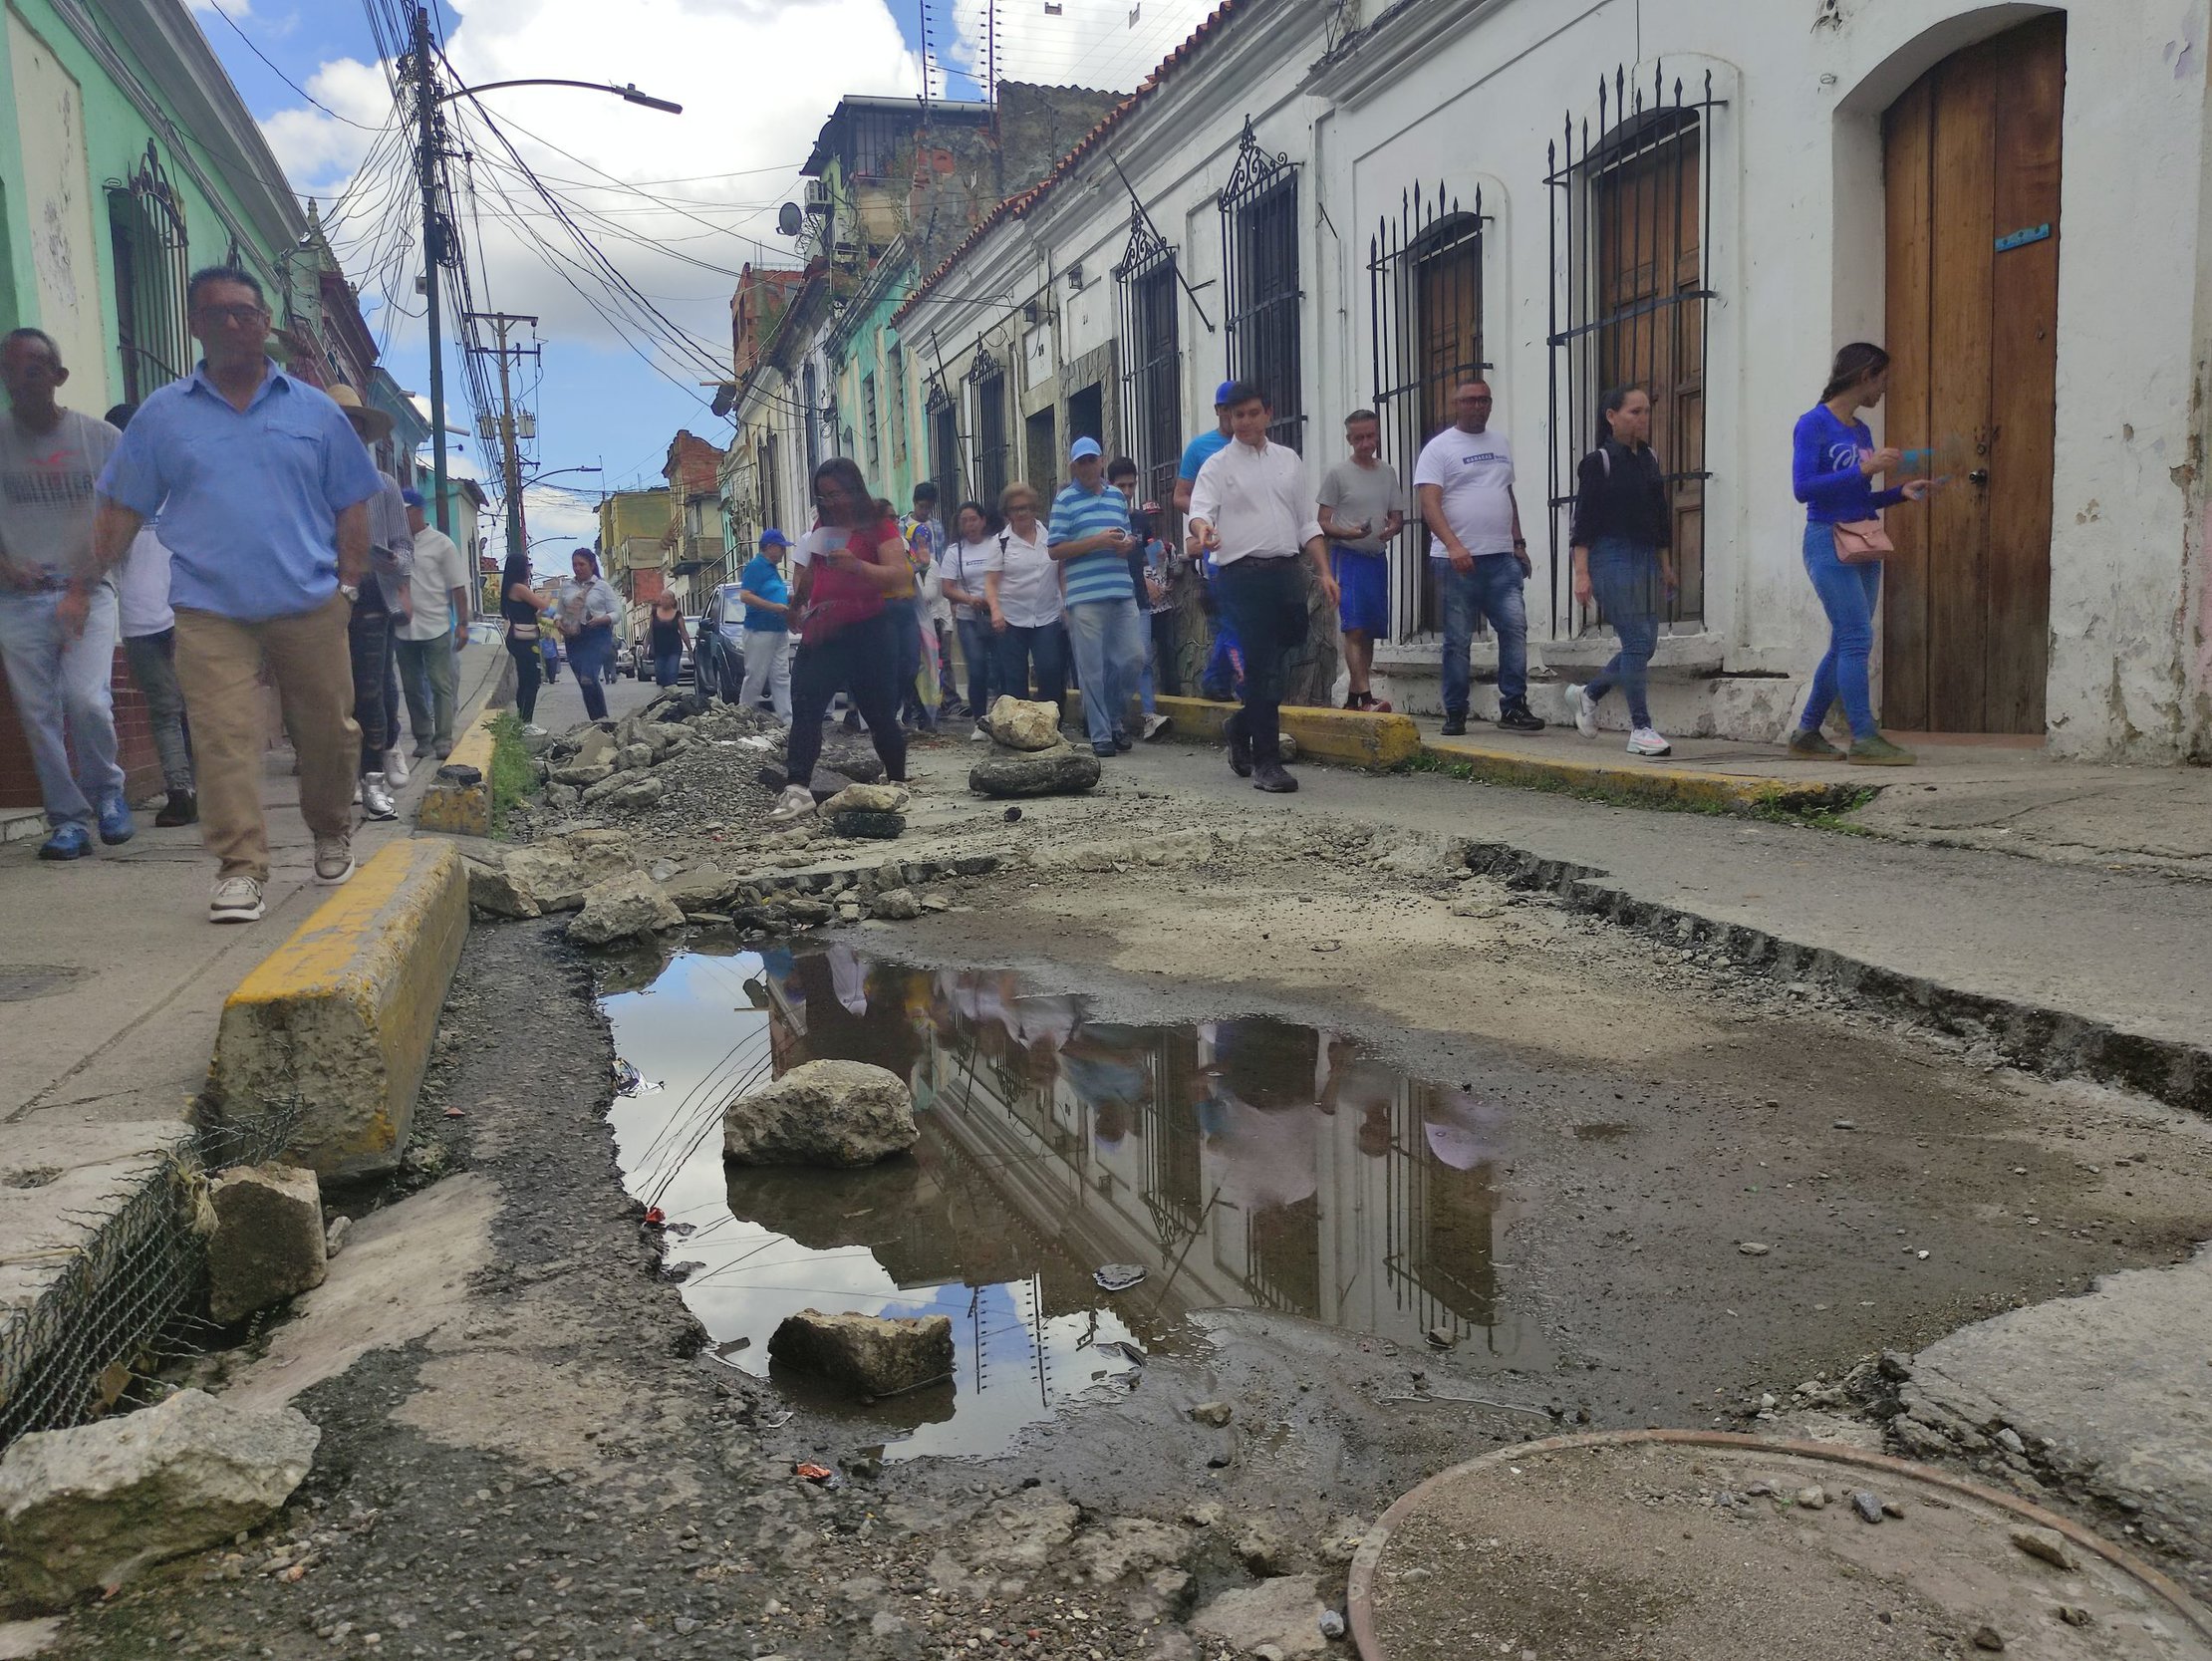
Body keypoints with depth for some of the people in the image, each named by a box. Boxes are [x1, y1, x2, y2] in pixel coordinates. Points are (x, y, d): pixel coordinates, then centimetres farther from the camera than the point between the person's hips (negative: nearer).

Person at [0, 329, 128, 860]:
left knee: (87, 700, -16)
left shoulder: (100, 438, 1)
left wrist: (81, 589, -8)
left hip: (86, 591, -2)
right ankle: (66, 818, 8)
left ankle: (106, 792, 10)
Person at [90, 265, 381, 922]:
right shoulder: (161, 414, 9)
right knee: (226, 738, -9)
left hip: (309, 607, 1)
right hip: (210, 611, 0)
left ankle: (332, 835, 29)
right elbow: (121, 510, 10)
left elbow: (350, 506, 10)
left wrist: (350, 583, 1)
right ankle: (240, 867, -5)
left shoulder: (314, 411, 9)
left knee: (326, 730, 8)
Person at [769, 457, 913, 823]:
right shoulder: (822, 526, 16)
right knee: (805, 704, -9)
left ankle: (898, 782, 21)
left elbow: (900, 576, -15)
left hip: (866, 631, -5)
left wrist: (855, 565, -27)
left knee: (878, 710, 4)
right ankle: (797, 789, -16)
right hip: (822, 630, 6)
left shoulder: (879, 526, -3)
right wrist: (800, 601, 10)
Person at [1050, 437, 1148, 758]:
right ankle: (1100, 735, 6)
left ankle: (1112, 716, 24)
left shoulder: (1117, 496, 17)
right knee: (1092, 669, -2)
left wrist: (1129, 543, 1)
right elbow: (1055, 550, -3)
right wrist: (1098, 541, -13)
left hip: (1122, 592, 5)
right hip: (1085, 596, -5)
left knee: (1134, 658, 3)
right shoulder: (1065, 500, 2)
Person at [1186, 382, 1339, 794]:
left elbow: (1307, 523, 18)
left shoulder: (1289, 460, 18)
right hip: (1243, 575, -5)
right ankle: (1265, 762, -1)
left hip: (1286, 571, 5)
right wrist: (1203, 530, -36)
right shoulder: (1218, 467, 4)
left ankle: (1243, 726, 32)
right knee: (1263, 666, -8)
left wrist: (1324, 572, 9)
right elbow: (1199, 510, -12)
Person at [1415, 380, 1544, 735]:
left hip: (1502, 558, 5)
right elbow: (1429, 503, -12)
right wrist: (1453, 545, -25)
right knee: (1458, 640, 1)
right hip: (1457, 560, -5)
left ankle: (1513, 706, -1)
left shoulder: (1500, 444, 18)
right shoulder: (1439, 448, -1)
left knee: (1515, 627, -6)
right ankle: (1455, 713, 9)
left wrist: (1518, 543, 16)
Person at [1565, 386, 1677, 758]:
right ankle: (1640, 730, -4)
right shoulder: (1598, 462, -6)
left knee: (1644, 643, 8)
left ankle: (1587, 694, 28)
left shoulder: (1649, 460, 14)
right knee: (1637, 642, -10)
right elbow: (1583, 522, -10)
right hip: (1612, 559, -8)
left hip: (1646, 559, 8)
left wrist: (1665, 564, 19)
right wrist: (1581, 573, -16)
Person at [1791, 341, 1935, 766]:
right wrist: (1864, 469, -19)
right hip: (1828, 543, -8)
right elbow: (1803, 487, -17)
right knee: (1857, 638, -13)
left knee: (1846, 645, 8)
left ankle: (1807, 733, 16)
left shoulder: (1861, 431, 17)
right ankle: (1864, 738, -11)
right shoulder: (1814, 424, -6)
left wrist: (1901, 492, 7)